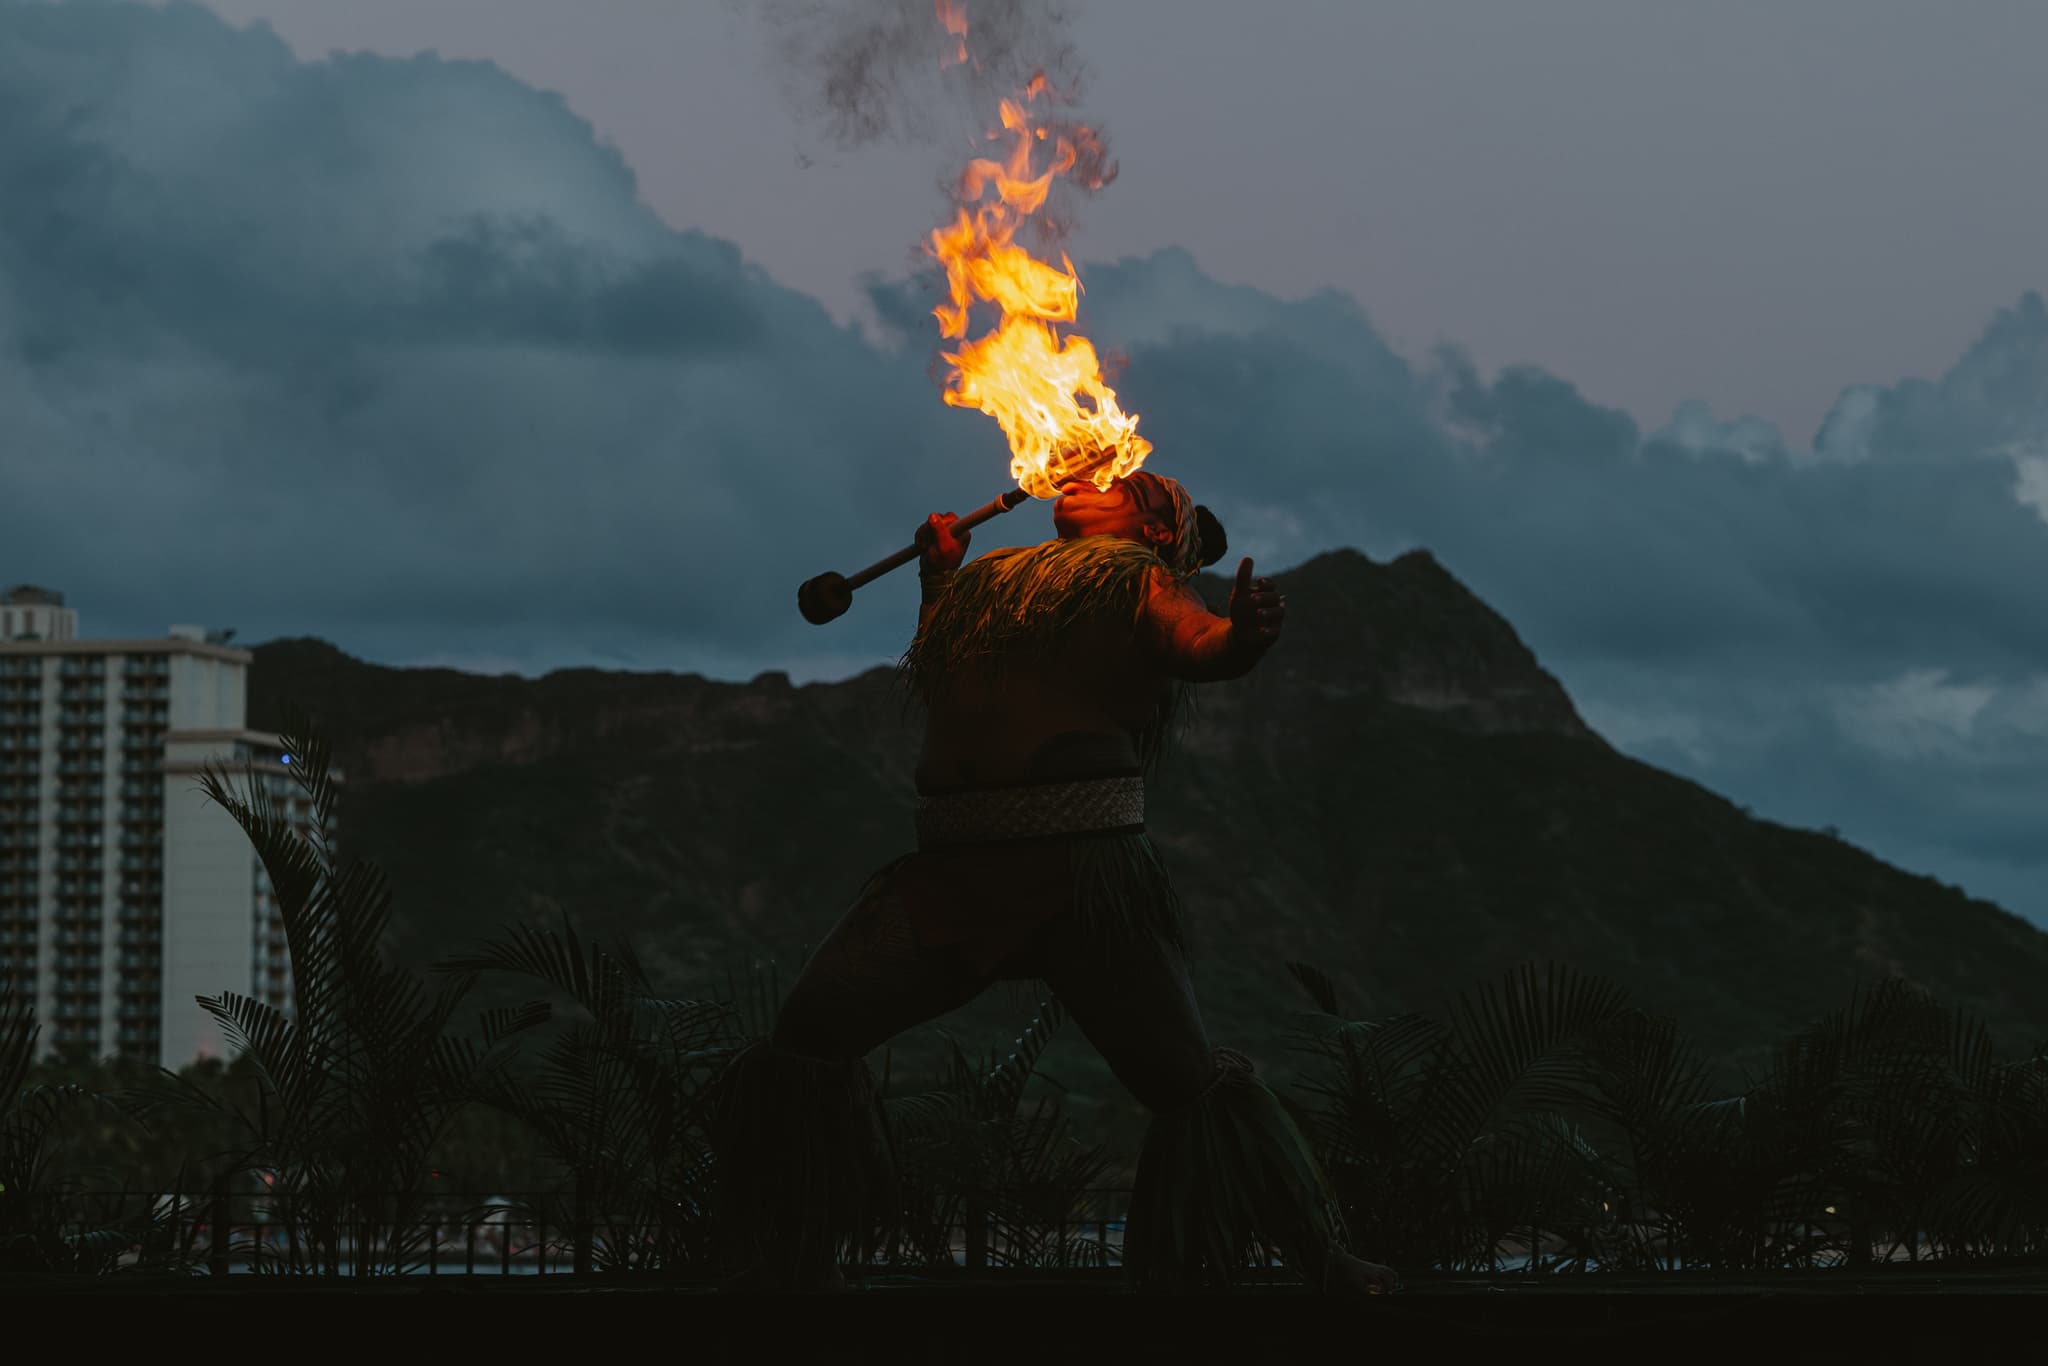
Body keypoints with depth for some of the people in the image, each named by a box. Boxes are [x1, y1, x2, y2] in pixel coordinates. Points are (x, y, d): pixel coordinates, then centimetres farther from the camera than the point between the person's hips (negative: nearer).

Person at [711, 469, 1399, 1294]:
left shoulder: (1134, 576, 9)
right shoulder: (991, 576, 26)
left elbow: (1200, 646, -13)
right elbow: (933, 687, 35)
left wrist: (1245, 632, -35)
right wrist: (937, 580, 32)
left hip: (1083, 866, -5)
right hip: (953, 865, 5)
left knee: (1183, 1076, -11)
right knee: (813, 1021, -9)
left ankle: (1321, 1263, 5)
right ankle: (794, 1265, 6)